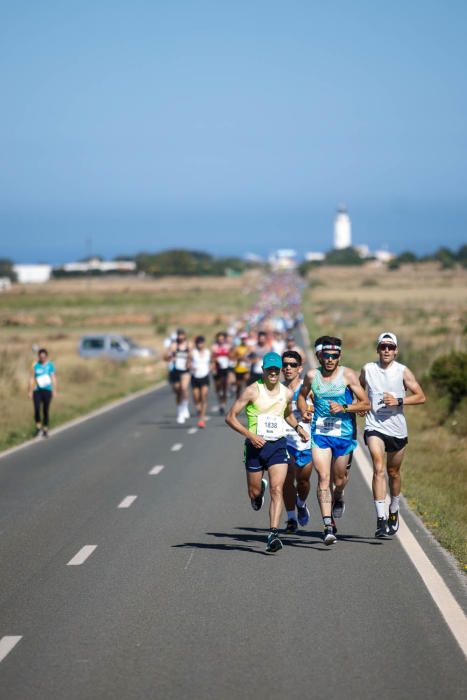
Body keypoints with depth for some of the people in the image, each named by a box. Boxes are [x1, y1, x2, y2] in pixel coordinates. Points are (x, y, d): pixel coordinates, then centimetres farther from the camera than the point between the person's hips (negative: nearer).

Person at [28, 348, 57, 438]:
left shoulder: (50, 365, 1)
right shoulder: (35, 365, 4)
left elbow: (53, 378, 2)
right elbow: (32, 379, 8)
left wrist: (55, 391, -2)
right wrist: (30, 391, 6)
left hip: (47, 391, -1)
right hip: (37, 390, 1)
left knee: (46, 410, 2)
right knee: (37, 409, -15)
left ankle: (45, 430, 13)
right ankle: (38, 427, 4)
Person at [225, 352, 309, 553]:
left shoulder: (287, 393, 6)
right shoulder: (253, 391, -8)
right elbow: (230, 417, -7)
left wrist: (298, 427, 10)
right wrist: (250, 435, -17)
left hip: (278, 446, 2)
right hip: (256, 446, -2)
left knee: (277, 489, -14)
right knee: (254, 493, 9)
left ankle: (273, 534, -18)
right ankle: (260, 489, 47)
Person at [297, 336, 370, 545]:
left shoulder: (347, 375, -6)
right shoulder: (312, 375, 1)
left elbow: (366, 403, -5)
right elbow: (302, 396, 21)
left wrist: (343, 408, -19)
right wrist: (304, 411, 0)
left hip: (344, 433, 0)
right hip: (319, 433, 1)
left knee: (339, 479, 12)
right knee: (323, 478, -13)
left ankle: (338, 497, 50)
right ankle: (328, 526, -16)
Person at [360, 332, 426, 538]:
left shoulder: (403, 371, -2)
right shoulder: (368, 369, 4)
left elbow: (421, 397, -3)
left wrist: (398, 401, -16)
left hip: (397, 428, 1)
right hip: (374, 426, -1)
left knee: (393, 473, 14)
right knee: (378, 469, -18)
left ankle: (394, 511, 39)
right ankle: (381, 519, -24)